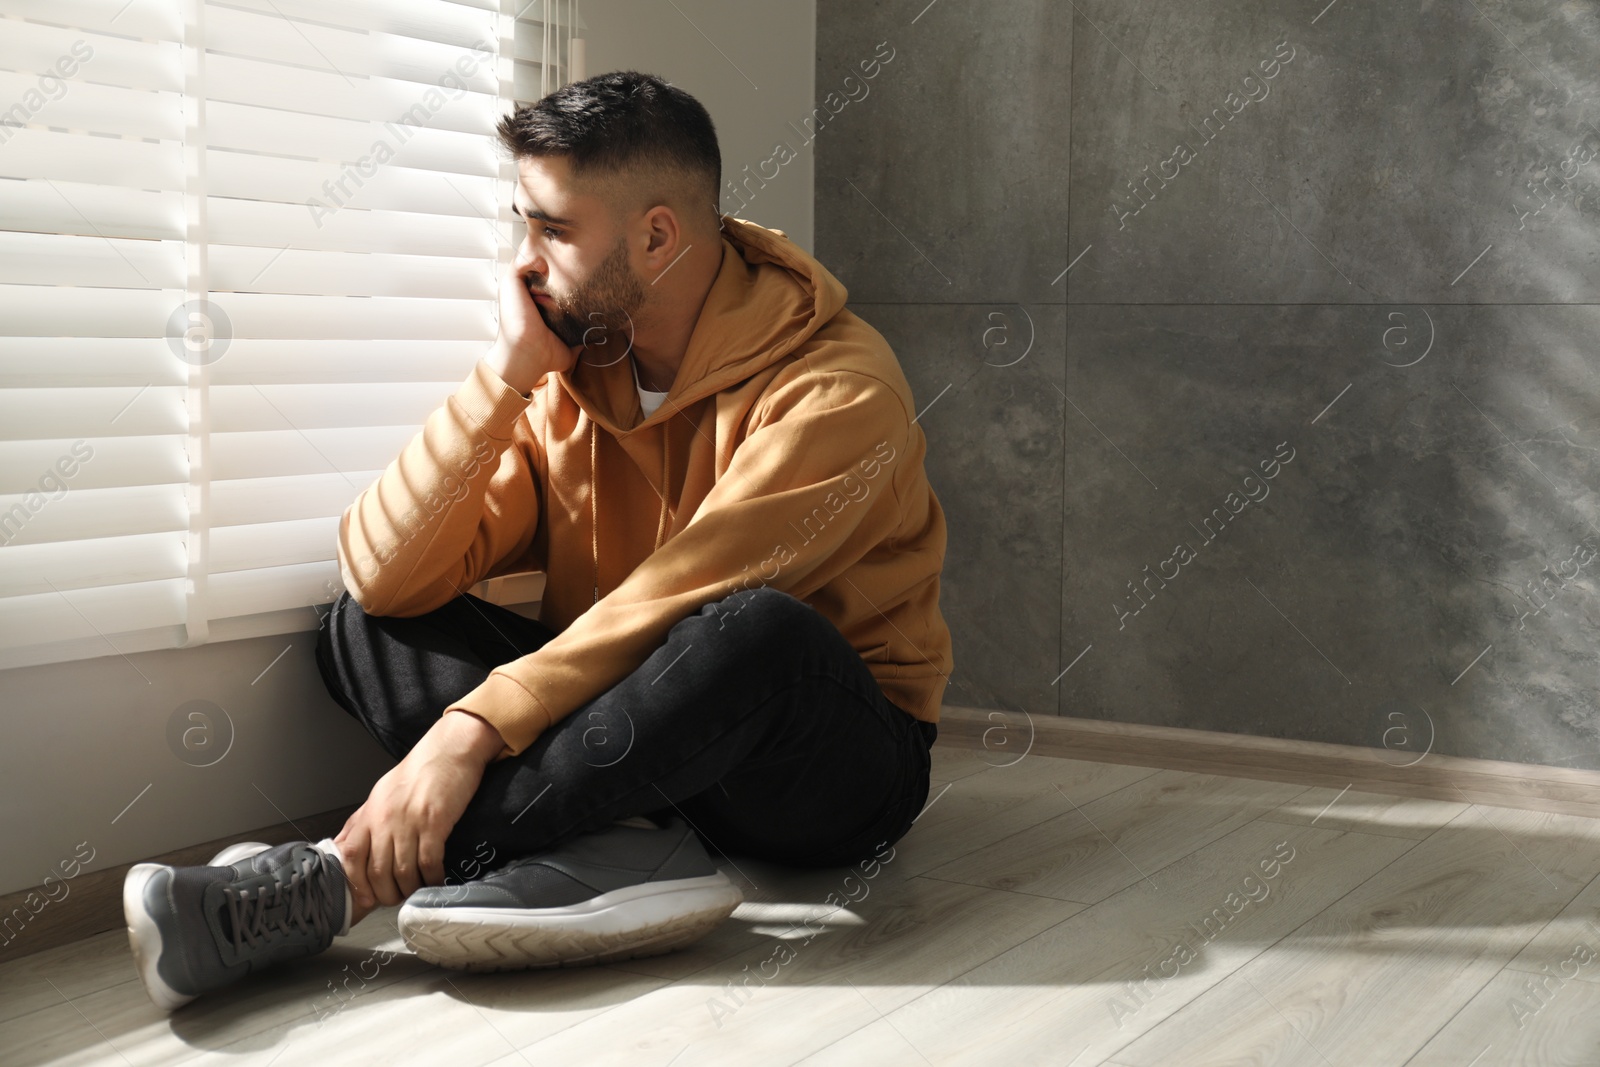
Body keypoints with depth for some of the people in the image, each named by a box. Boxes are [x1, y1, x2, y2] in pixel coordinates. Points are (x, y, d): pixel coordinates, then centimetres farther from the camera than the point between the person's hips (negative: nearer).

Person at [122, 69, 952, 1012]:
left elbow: (680, 603, -28)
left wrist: (472, 730, -35)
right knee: (364, 623, -8)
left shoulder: (836, 384, -17)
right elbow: (387, 577, -10)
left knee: (756, 627, -38)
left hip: (837, 766, -5)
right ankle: (617, 849, -30)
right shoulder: (566, 375, 0)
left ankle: (338, 880, -32)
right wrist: (507, 375, -17)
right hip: (645, 737, 5)